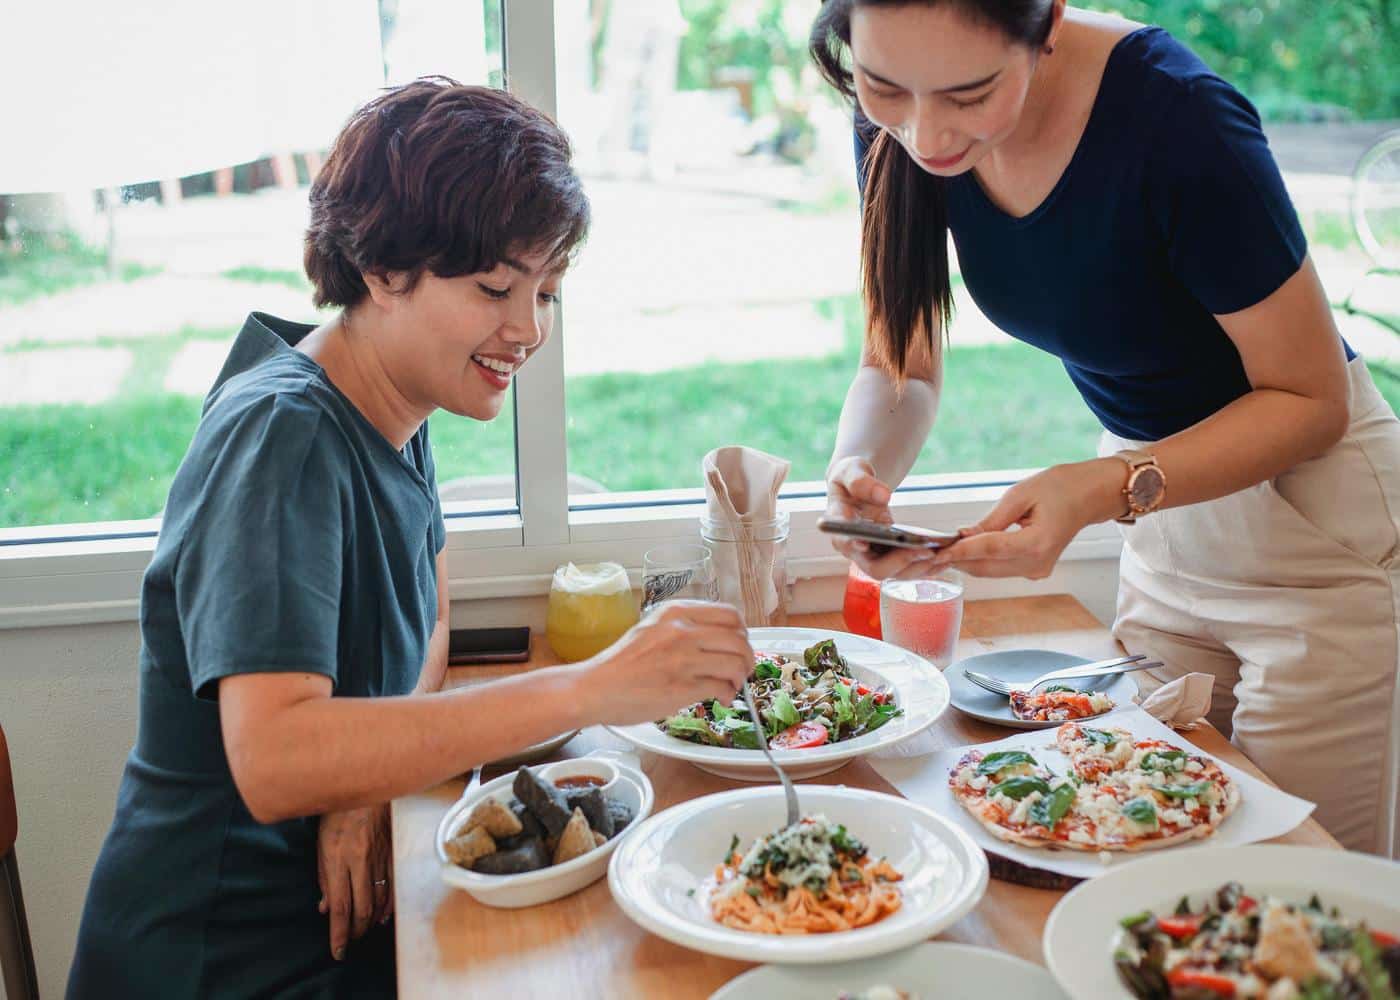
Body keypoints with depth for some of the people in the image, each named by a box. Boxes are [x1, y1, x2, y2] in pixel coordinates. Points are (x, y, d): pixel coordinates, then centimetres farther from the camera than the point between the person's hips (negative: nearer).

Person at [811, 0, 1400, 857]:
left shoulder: (1175, 118, -30)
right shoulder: (901, 119, -13)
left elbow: (1312, 399, -20)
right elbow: (901, 364, -4)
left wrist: (1108, 490, -34)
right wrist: (861, 471, -26)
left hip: (1309, 522, -5)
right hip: (1161, 501, 5)